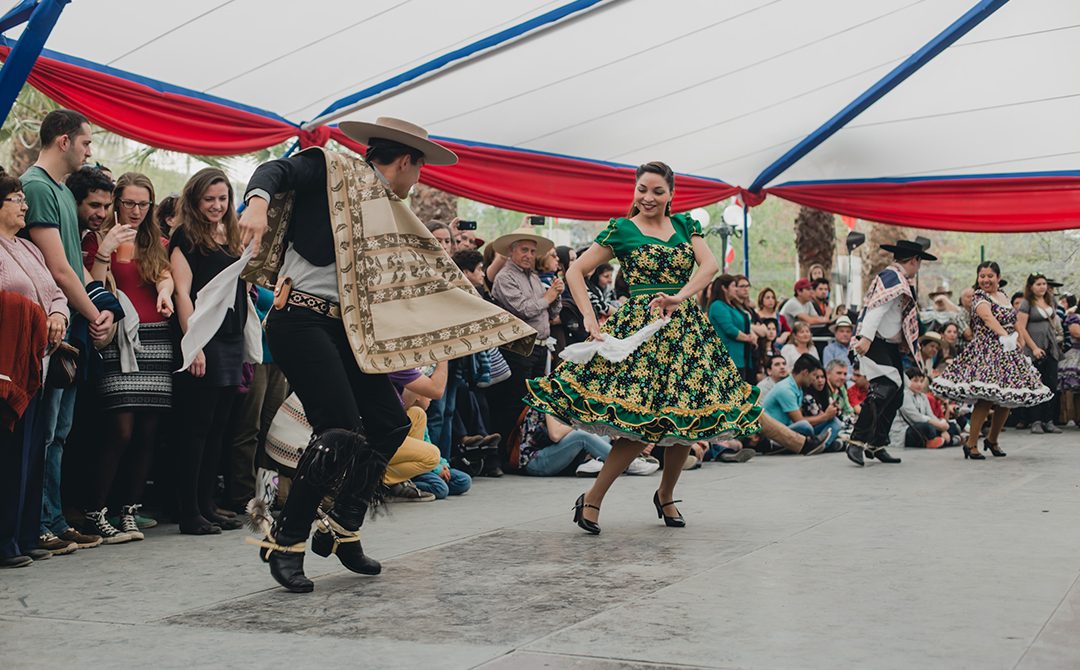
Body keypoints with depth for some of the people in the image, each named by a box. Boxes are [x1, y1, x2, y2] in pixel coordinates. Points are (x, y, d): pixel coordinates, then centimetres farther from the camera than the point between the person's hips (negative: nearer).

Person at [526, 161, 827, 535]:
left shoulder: (685, 225, 12)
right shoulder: (621, 231, 1)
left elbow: (710, 265, -3)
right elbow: (576, 272, 0)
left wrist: (679, 297, -20)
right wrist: (590, 319, -12)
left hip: (687, 327, 5)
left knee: (688, 417, 3)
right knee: (641, 421, -13)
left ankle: (666, 497, 24)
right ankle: (592, 500, -3)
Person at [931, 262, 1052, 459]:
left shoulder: (1004, 296, 16)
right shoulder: (980, 298, -10)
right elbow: (989, 318, -29)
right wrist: (1005, 336, -43)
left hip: (1009, 353, 8)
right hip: (987, 352, -8)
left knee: (1008, 399, 8)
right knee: (986, 398, -18)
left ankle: (992, 439, 27)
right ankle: (971, 444, -11)